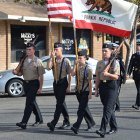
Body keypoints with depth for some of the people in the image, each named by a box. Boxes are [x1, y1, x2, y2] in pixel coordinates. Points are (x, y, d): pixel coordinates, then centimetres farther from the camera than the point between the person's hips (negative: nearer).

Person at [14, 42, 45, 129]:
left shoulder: (37, 61, -7)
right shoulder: (24, 60, 9)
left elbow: (41, 76, -7)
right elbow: (22, 73, 16)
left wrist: (40, 88, -11)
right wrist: (16, 72, -6)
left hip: (34, 83, -6)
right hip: (26, 83, 6)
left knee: (29, 102, -12)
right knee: (32, 102, 14)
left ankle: (24, 122, -16)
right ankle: (39, 119, 29)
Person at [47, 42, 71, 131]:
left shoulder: (66, 61, -7)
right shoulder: (53, 60, 7)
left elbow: (69, 74, -7)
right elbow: (48, 68, -11)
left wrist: (69, 86, -11)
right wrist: (51, 57, -14)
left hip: (63, 83, -6)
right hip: (56, 83, 6)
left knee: (60, 103, -11)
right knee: (61, 103, 14)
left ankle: (53, 123, -19)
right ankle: (66, 121, 26)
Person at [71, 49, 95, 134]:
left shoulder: (88, 69, -9)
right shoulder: (77, 68, 7)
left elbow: (90, 82, -11)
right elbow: (73, 74, -11)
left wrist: (90, 94, -13)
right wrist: (75, 65, -12)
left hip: (85, 91, -6)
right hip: (79, 91, 6)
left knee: (81, 109, -9)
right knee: (84, 108, 15)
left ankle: (76, 127, -12)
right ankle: (91, 123, 30)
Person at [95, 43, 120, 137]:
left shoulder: (115, 62, -5)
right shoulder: (99, 63, 11)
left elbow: (116, 77, -11)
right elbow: (97, 77, 13)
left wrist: (107, 74, -26)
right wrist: (96, 89, 11)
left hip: (112, 86, -6)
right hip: (102, 86, 6)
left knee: (108, 108, -13)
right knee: (108, 108, 13)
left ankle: (103, 130, -19)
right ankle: (113, 128, 25)